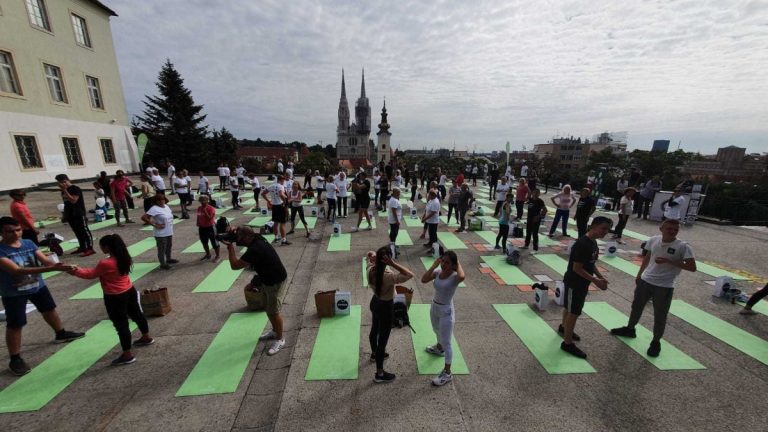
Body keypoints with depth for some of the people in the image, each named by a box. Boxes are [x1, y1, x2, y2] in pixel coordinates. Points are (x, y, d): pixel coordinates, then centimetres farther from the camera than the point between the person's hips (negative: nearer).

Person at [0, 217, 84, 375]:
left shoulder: (29, 243, -8)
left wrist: (58, 266, -37)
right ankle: (15, 360, 19)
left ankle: (61, 334, 46)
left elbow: (45, 260, -15)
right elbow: (16, 270, -35)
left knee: (49, 309, 22)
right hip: (13, 293, -5)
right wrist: (50, 269, -46)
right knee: (15, 325, 3)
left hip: (38, 286, 5)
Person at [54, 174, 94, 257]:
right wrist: (65, 215, 17)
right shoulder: (64, 191, 13)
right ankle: (82, 247, 21)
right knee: (77, 232, 13)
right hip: (70, 215, 8)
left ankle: (90, 248, -4)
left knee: (84, 231, -6)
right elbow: (66, 203, 19)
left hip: (79, 215, -8)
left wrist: (65, 190, -19)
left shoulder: (75, 189, -12)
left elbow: (73, 200, -22)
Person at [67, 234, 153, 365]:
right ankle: (146, 338, 42)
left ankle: (127, 355, 11)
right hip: (129, 291, 8)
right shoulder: (124, 258, -2)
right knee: (136, 314, 23)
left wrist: (76, 271, 6)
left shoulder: (105, 263, -24)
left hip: (115, 298, -8)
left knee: (121, 325, 2)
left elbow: (91, 274, -7)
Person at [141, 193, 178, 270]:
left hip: (169, 232, 8)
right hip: (161, 234, -8)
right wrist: (155, 225, -22)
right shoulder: (154, 209, -16)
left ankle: (168, 259, 41)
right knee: (162, 249, 2)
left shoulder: (166, 206, 7)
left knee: (169, 246, 23)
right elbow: (144, 217, -23)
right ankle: (162, 264, 13)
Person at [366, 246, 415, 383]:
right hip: (385, 307, -8)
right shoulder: (388, 276, -36)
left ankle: (374, 354, 57)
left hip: (375, 302, 8)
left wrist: (374, 256, -17)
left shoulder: (370, 269, -15)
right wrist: (393, 264, -40)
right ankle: (379, 374, 26)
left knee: (374, 330, 30)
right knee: (383, 339, 8)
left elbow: (370, 254, 5)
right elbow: (410, 275, -39)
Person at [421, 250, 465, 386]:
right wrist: (434, 265, -20)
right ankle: (439, 348, 62)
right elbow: (423, 280, -19)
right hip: (434, 307, 7)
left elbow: (462, 276, -49)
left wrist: (458, 264, -30)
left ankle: (447, 373, 21)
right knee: (437, 332, 33)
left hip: (446, 312, -7)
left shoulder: (454, 277, -25)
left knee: (446, 343, 5)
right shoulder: (438, 271, -8)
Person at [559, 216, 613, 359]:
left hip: (582, 282, 9)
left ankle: (563, 327, 47)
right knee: (573, 312, -1)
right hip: (574, 283, -9)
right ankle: (567, 343, 12)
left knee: (570, 308, 26)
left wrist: (601, 277, 6)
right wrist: (596, 281, -23)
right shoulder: (582, 244, -27)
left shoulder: (593, 242, 5)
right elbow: (577, 268, -26)